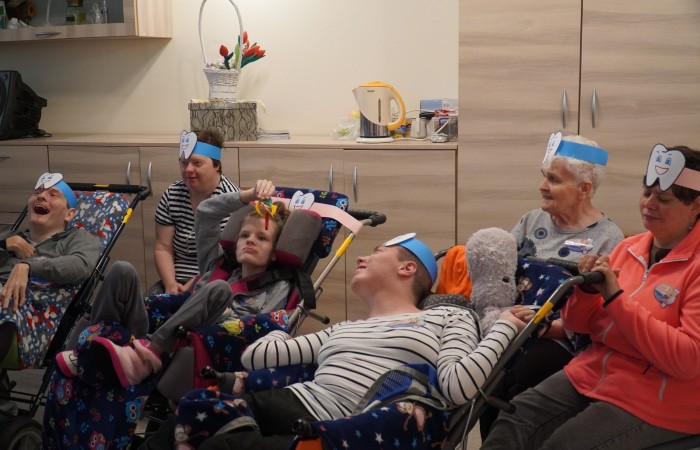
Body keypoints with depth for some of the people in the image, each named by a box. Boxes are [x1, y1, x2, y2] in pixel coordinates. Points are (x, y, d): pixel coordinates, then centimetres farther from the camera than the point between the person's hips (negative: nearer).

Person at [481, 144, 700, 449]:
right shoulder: (628, 247, 8)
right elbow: (579, 325, 12)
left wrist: (616, 297, -21)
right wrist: (587, 289, -11)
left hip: (657, 401, -6)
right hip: (590, 375, 6)